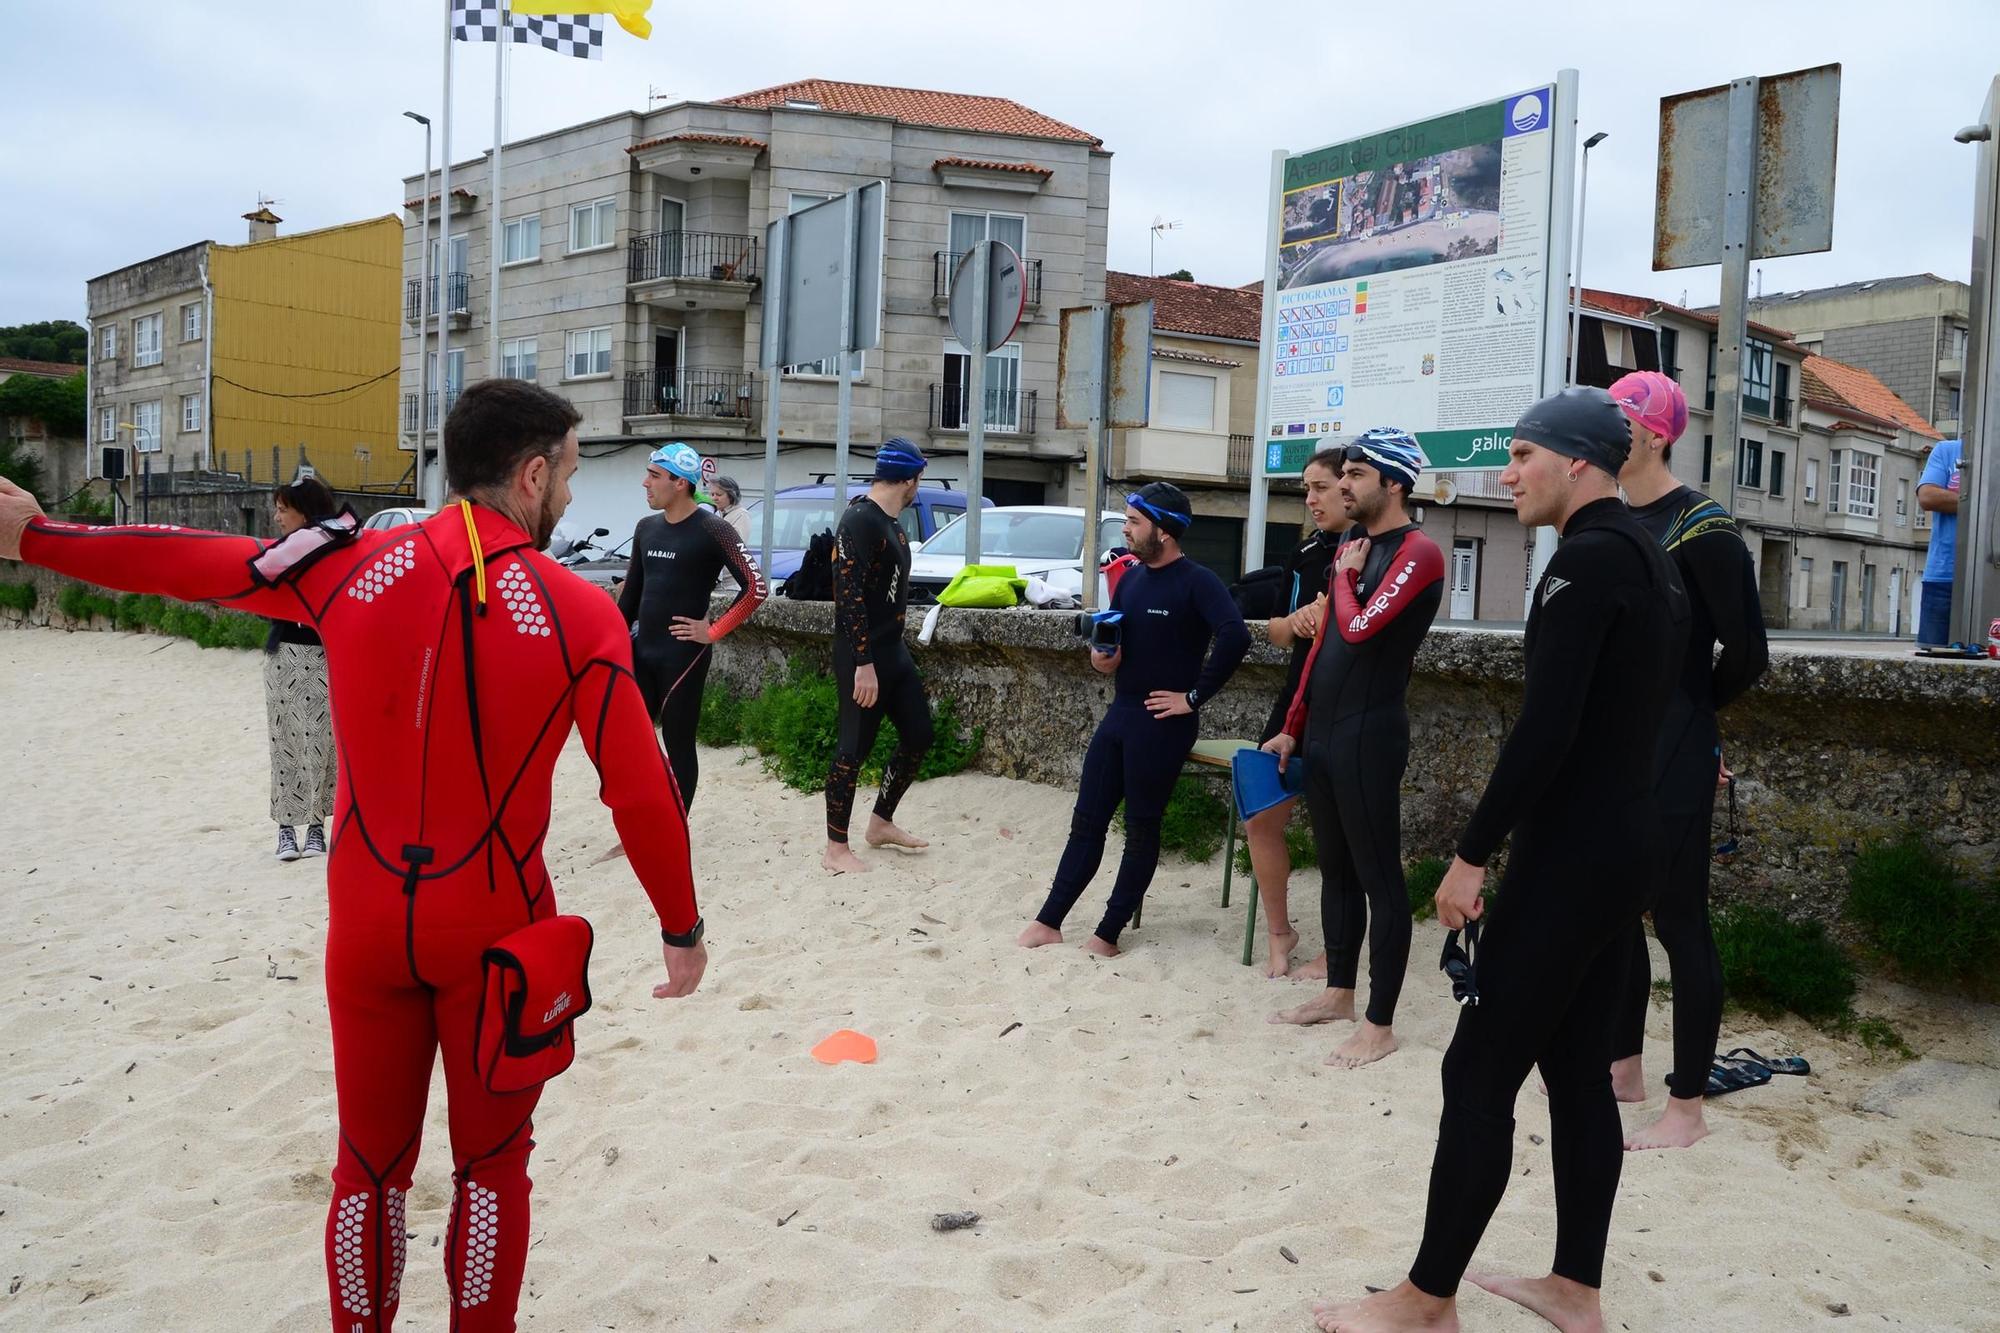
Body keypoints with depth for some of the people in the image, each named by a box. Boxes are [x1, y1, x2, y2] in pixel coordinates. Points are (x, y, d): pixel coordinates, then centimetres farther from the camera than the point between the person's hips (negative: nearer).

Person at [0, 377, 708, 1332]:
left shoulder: (352, 564, -5)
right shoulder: (579, 613, -13)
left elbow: (191, 563, 7)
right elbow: (641, 796, -11)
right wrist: (682, 926, 1)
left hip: (369, 923, 3)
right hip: (498, 930, -3)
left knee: (370, 1165, 18)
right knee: (491, 1165, 15)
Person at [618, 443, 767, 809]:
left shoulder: (712, 530, -11)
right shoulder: (646, 528, 9)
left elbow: (755, 587, -16)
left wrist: (713, 631, -13)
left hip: (684, 656, -6)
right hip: (640, 652, 6)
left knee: (678, 745, 2)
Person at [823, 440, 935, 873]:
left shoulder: (890, 522, 13)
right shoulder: (859, 521, -17)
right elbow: (848, 594, -23)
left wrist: (889, 652, 20)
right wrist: (864, 663, -25)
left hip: (893, 651, 10)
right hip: (862, 658, -10)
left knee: (918, 735, 14)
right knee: (854, 748, -2)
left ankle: (881, 823, 28)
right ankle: (836, 849, 9)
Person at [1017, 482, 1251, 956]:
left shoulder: (1197, 582, -13)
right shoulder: (1129, 579, 11)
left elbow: (1235, 636, -28)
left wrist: (1194, 696, -23)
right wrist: (1102, 656, -1)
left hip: (1162, 724, -8)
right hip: (1119, 714, 8)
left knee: (1142, 829, 4)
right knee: (1087, 821, 8)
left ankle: (1108, 933, 12)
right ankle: (1049, 922, 13)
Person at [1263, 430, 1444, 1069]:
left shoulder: (1417, 551, -12)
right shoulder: (1352, 544, 14)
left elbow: (1359, 628, -25)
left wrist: (1345, 576, -6)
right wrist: (1293, 726, 17)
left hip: (1369, 734, -9)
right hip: (1321, 730, 9)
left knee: (1378, 877, -1)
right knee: (1335, 868, 16)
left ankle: (1380, 1024, 7)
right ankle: (1339, 992, 29)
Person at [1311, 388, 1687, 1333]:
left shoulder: (1588, 559, -16)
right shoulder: (1650, 560, 15)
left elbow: (1544, 729, -24)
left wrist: (1471, 853, -18)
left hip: (1570, 853, -10)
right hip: (1620, 840, 10)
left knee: (1478, 1075, -3)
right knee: (1578, 1072, 15)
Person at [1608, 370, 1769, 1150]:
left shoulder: (1701, 528, -13)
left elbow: (1746, 654, -11)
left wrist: (1685, 715, 4)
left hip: (1671, 757, -7)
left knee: (1678, 921, 1)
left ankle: (1687, 1110, 14)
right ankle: (1624, 1069, 32)